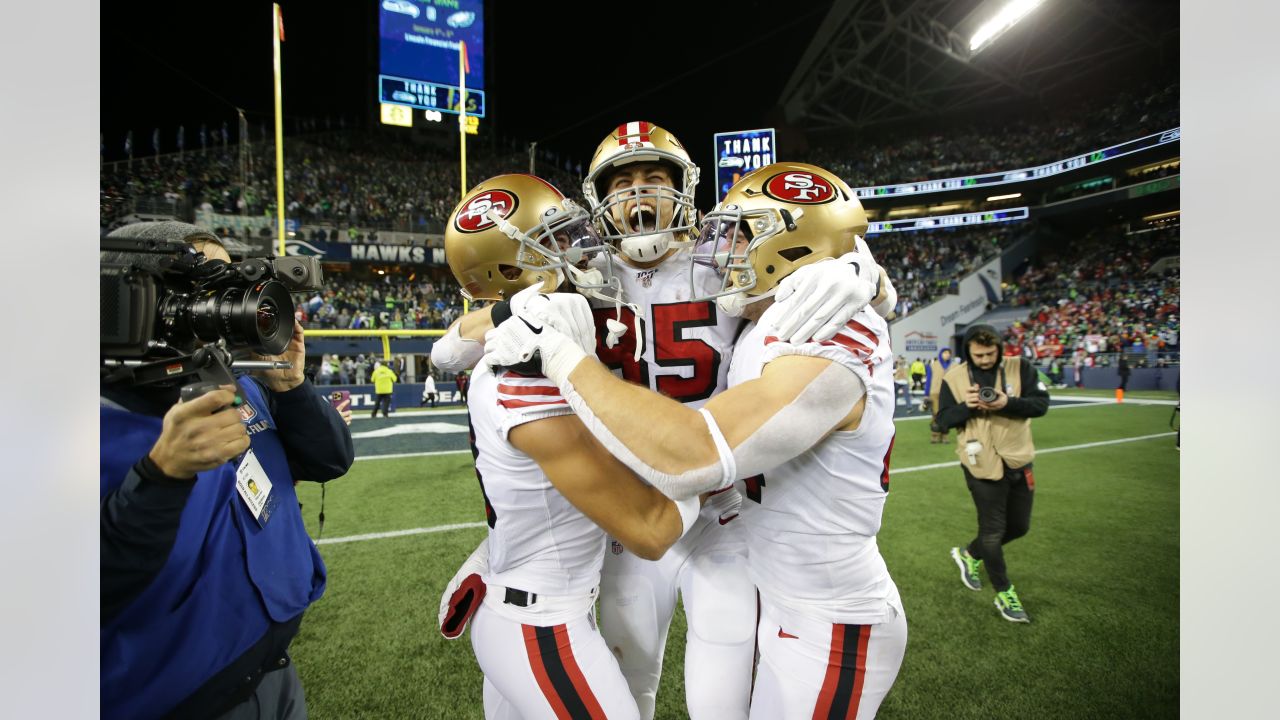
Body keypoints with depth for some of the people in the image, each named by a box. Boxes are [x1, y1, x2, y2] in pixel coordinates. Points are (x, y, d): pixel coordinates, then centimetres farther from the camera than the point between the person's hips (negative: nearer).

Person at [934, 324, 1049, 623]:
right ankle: (1004, 593, 25)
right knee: (993, 531, 6)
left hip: (1018, 462, 3)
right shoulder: (954, 378, -8)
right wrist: (966, 407, -25)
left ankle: (970, 554, 40)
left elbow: (1041, 403, -9)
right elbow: (943, 419, -6)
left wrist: (1008, 403, -26)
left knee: (1019, 526, 17)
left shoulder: (1020, 368, -4)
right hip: (982, 466, -3)